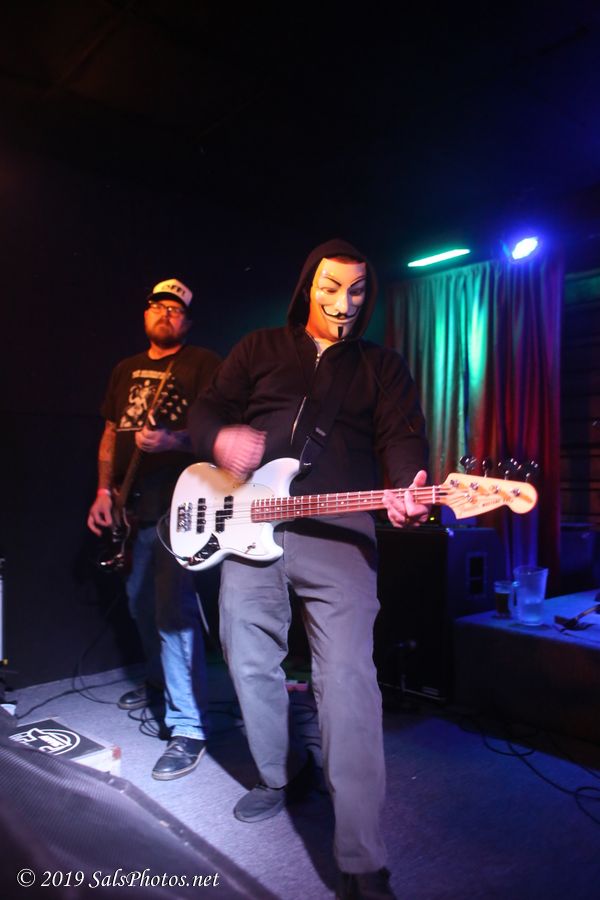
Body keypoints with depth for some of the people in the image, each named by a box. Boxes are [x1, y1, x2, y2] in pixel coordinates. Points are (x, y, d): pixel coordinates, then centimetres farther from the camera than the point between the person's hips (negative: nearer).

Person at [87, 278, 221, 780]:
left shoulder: (203, 364, -2)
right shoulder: (126, 371, 19)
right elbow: (111, 433, 20)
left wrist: (172, 441, -28)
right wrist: (104, 490, 11)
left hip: (181, 504, -8)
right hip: (134, 505, 8)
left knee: (173, 610, -13)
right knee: (141, 602, 19)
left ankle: (188, 729, -5)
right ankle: (159, 682, 42)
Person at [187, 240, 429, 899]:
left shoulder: (384, 367, 12)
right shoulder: (259, 349, 15)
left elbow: (403, 437, -1)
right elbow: (206, 409, 15)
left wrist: (409, 490, -24)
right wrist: (220, 437, -11)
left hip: (338, 530, -3)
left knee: (347, 678, -13)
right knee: (249, 663, 12)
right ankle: (282, 777, 38)